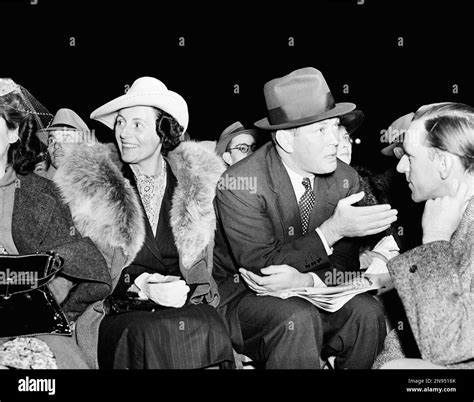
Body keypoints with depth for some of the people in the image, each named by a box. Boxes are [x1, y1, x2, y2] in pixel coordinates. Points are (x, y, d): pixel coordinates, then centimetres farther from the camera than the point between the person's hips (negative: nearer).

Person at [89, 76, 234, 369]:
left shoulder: (196, 181, 7)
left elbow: (206, 269, 11)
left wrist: (184, 289, -9)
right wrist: (137, 287, -12)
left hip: (189, 308, 1)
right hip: (120, 313, -1)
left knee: (207, 328, -31)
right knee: (149, 335, -33)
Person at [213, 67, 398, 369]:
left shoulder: (346, 179, -4)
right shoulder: (240, 184, -19)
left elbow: (344, 265, -3)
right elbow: (261, 267, -21)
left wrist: (305, 279, -27)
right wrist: (333, 230, -27)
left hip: (310, 295, 5)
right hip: (243, 297, -4)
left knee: (366, 312, -22)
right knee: (298, 318, -33)